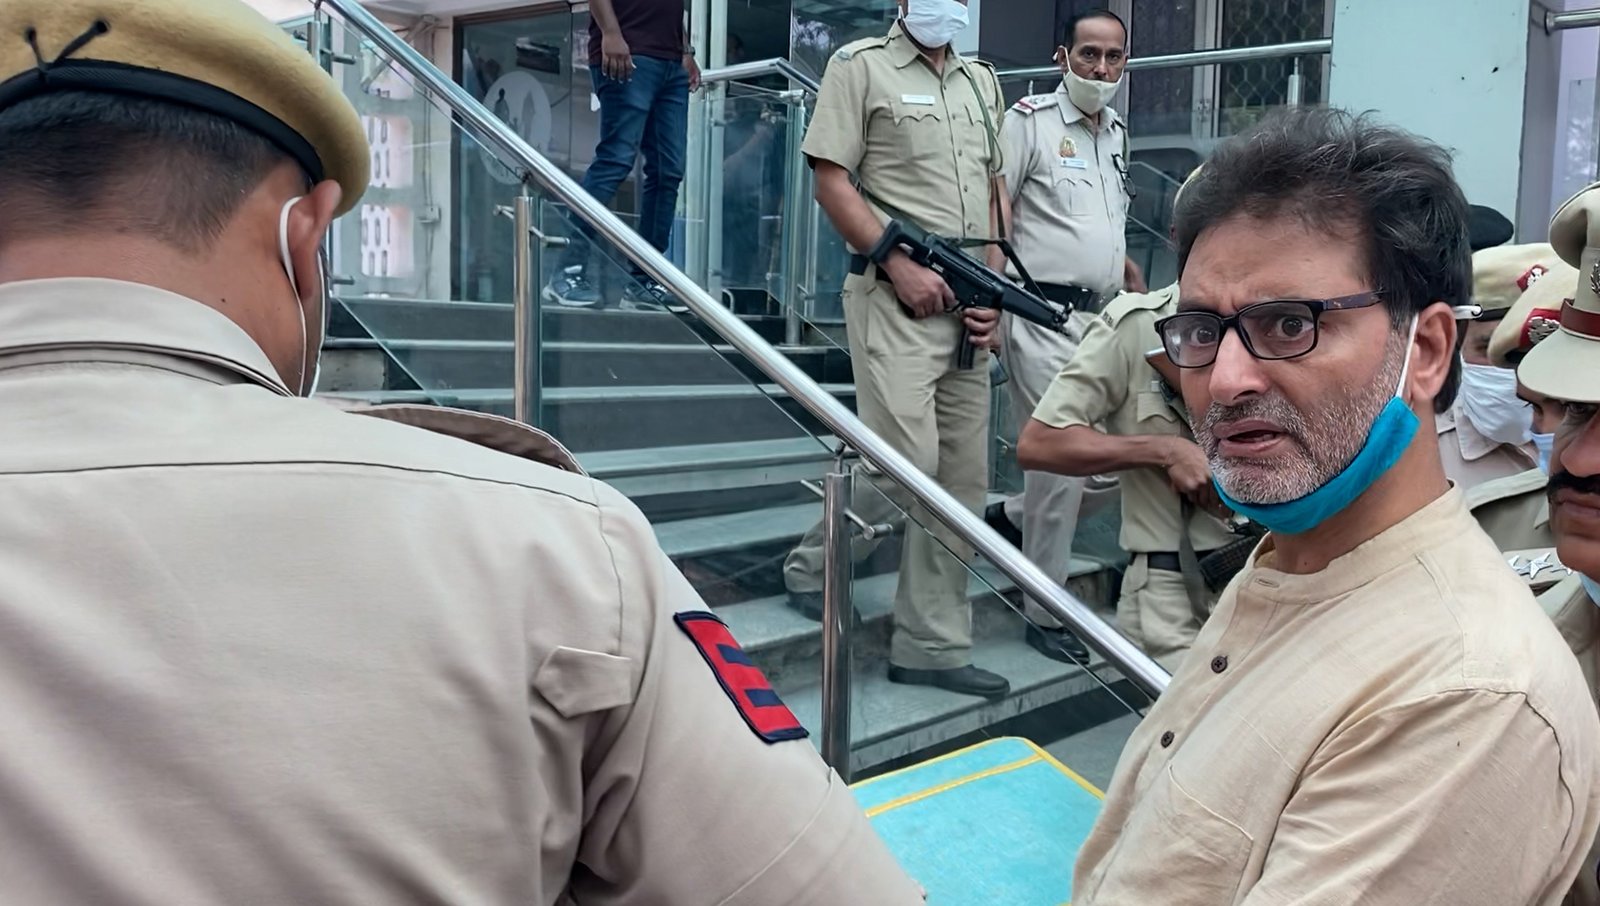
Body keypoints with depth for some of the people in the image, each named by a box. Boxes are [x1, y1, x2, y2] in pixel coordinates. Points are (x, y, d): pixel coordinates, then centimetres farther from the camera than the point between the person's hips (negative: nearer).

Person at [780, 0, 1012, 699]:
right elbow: (831, 181, -6)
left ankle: (931, 646, 14)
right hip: (896, 297, -6)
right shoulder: (861, 65, 1)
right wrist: (897, 263, -14)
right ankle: (811, 564, 14)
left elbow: (993, 193, 19)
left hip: (968, 306, 7)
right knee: (906, 463, -14)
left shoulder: (982, 80, 20)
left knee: (962, 479, 5)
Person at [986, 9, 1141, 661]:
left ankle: (1013, 516, 32)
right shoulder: (1031, 119, -5)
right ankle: (1045, 614, 7)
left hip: (1102, 315, 8)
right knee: (1064, 461, -7)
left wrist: (1140, 291, 19)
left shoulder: (1116, 131, 18)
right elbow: (993, 209, -13)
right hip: (1044, 317, -8)